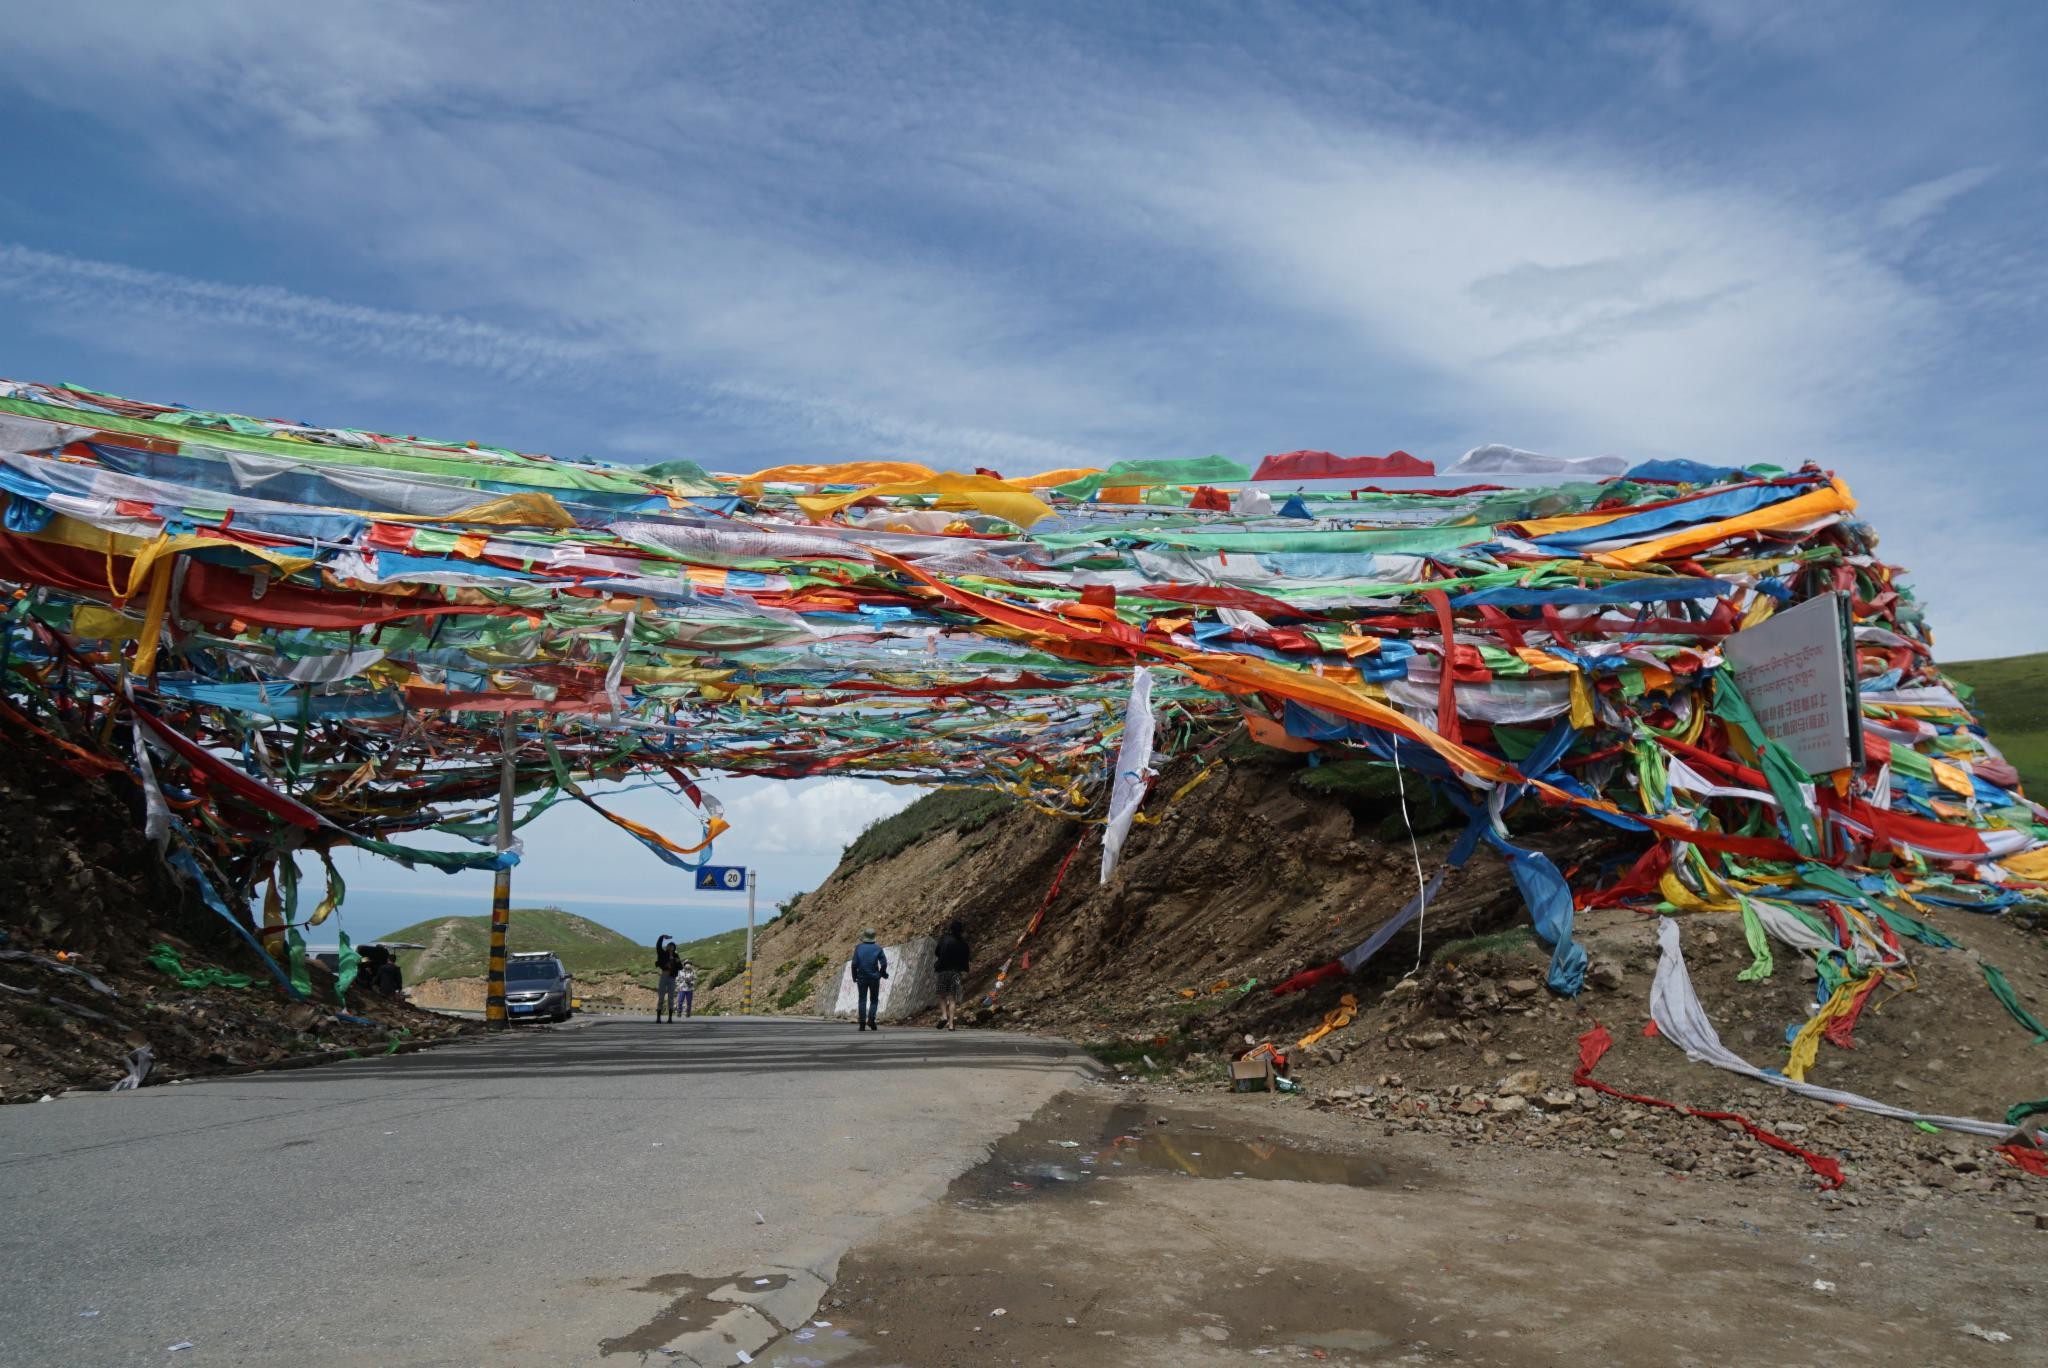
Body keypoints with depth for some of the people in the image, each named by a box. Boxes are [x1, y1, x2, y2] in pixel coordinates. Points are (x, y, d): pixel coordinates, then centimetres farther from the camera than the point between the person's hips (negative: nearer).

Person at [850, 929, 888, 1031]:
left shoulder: (858, 947, -4)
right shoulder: (877, 948, -4)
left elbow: (854, 963, -6)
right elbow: (884, 963, -7)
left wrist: (854, 976, 5)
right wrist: (882, 973, 11)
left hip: (862, 978, 0)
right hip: (874, 978, 0)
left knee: (862, 1000, 6)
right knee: (874, 1000, 11)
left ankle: (862, 1024, 1)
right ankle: (871, 1020, -4)